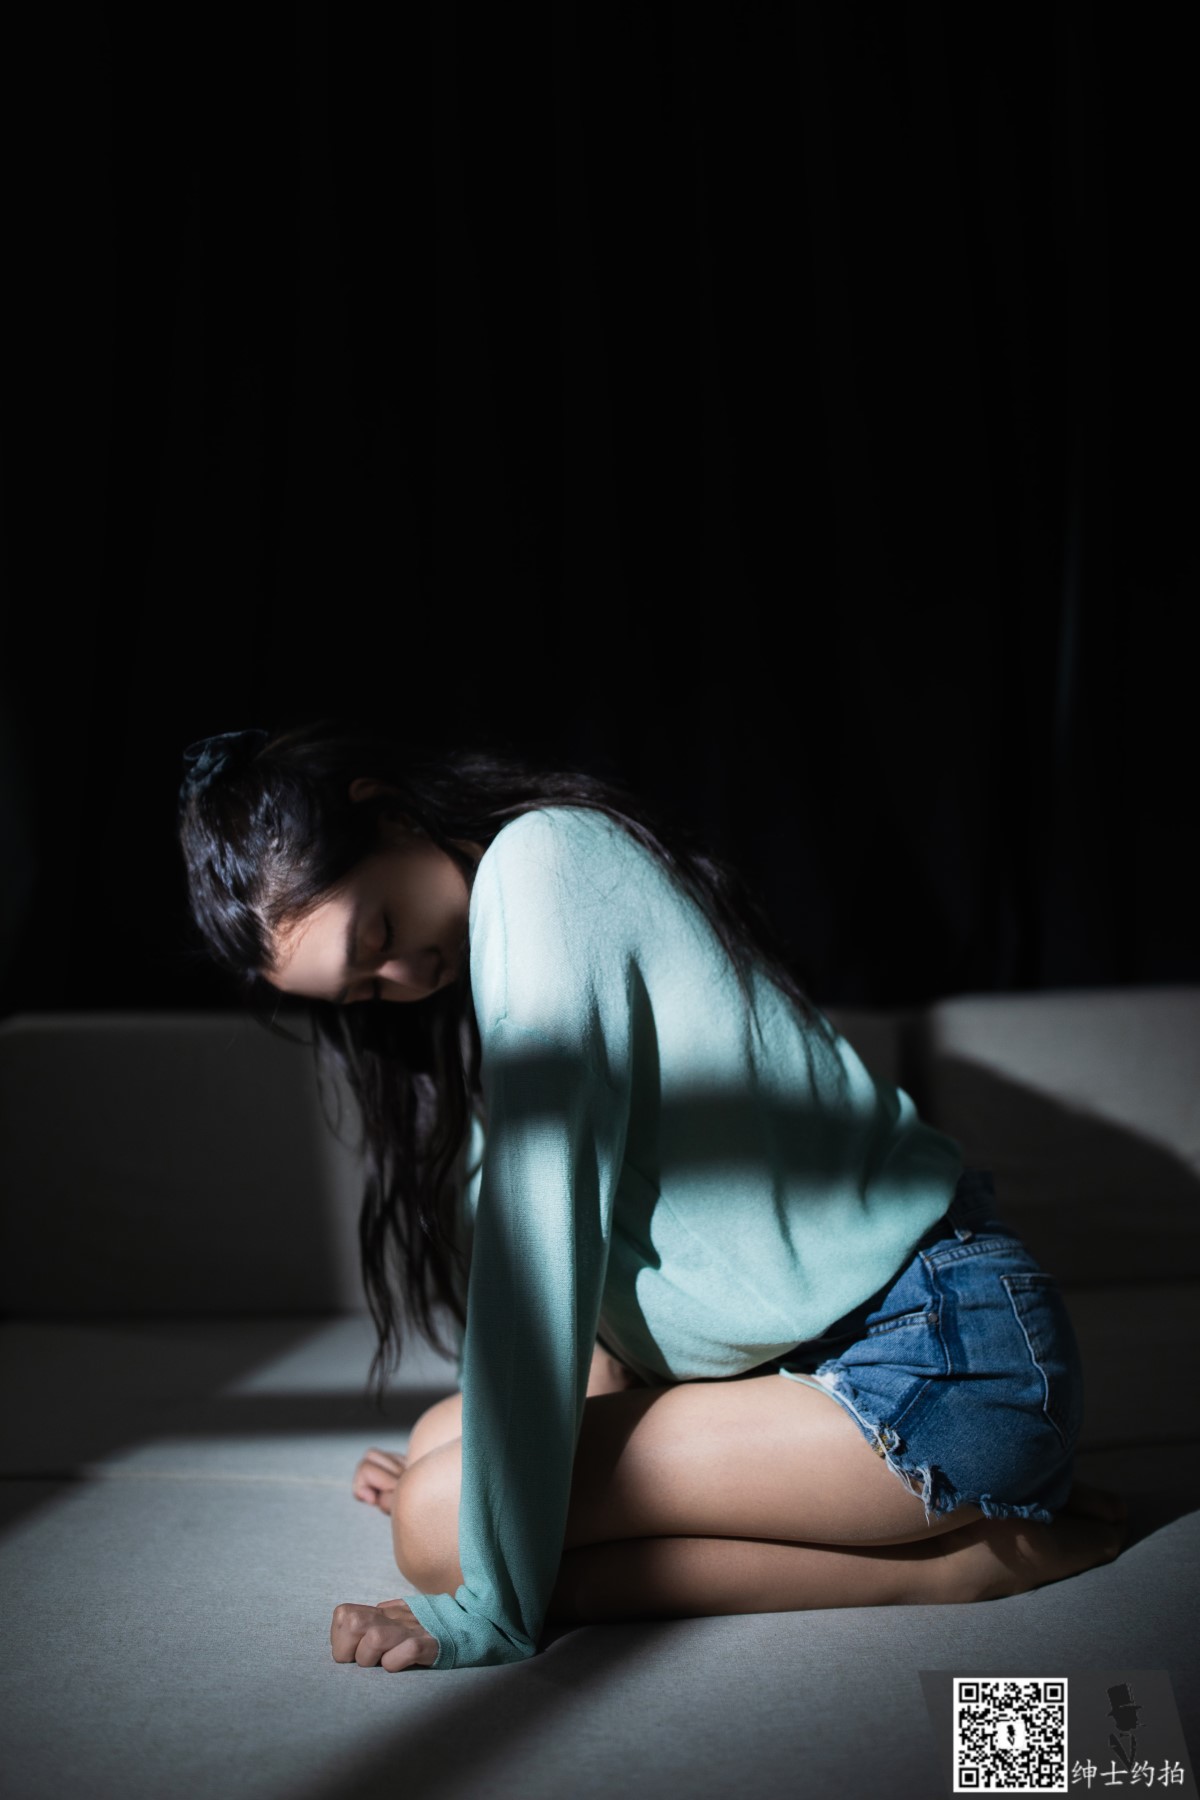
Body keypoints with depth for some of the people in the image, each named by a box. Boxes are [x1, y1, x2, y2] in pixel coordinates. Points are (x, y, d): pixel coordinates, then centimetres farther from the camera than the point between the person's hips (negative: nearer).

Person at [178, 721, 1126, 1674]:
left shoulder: (541, 857, -15)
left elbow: (540, 1240, -20)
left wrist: (492, 1606, -17)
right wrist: (461, 1453, 18)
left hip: (947, 1359, -10)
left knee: (439, 1526, -16)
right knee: (445, 1447, 9)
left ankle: (973, 1557, -9)